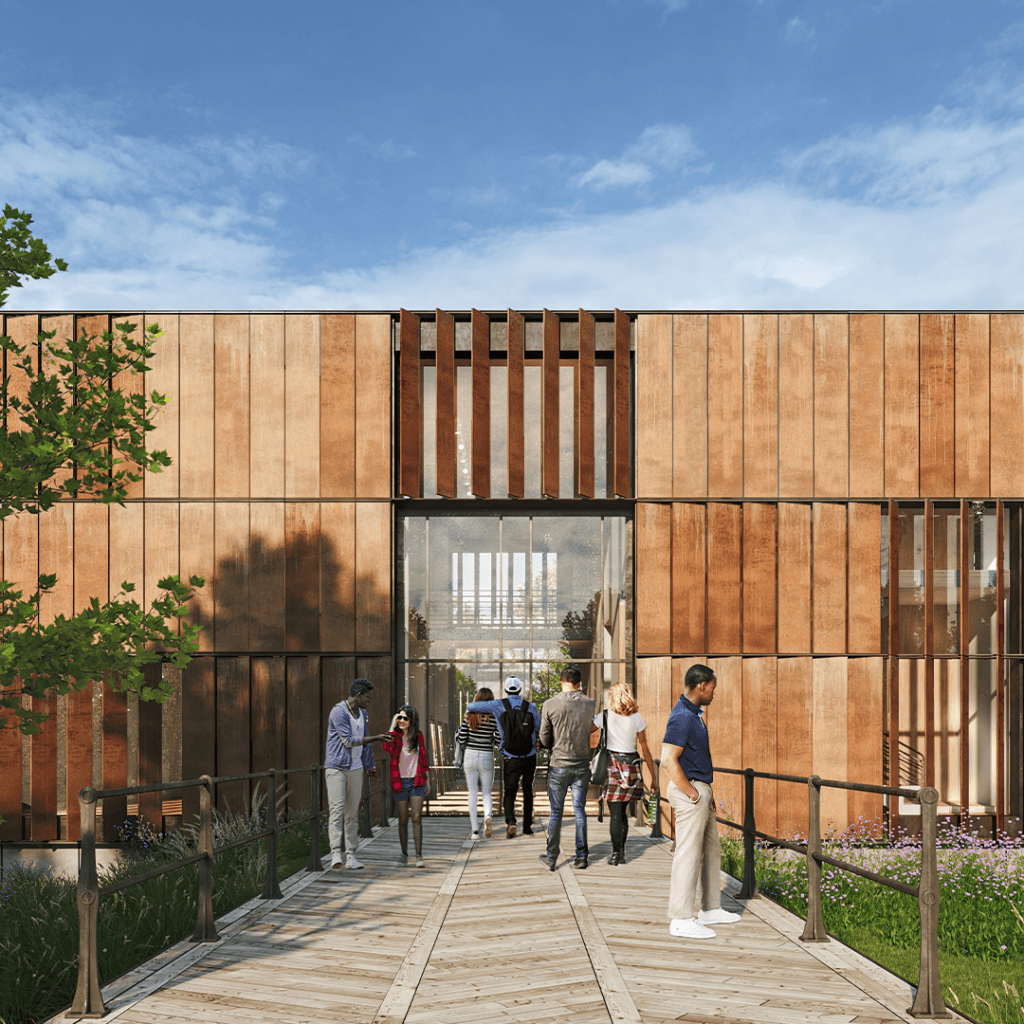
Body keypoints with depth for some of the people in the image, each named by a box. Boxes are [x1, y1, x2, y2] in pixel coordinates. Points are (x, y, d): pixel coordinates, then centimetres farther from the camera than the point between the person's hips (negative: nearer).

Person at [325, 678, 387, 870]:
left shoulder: (362, 713, 14)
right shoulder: (339, 712, -13)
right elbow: (349, 741, -15)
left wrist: (369, 766, 29)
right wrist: (376, 738, -8)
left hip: (355, 768, 7)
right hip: (336, 767, -7)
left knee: (352, 812, 4)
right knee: (337, 810, -14)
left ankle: (350, 856, 7)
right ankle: (336, 854, -19)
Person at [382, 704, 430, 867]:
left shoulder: (418, 736, 4)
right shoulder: (395, 736, -3)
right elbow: (387, 749, -26)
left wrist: (425, 779, 16)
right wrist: (392, 727, -20)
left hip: (416, 782, 0)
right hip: (400, 783, 0)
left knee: (417, 818, -9)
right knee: (403, 821, 7)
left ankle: (419, 856, -11)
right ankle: (404, 854, 23)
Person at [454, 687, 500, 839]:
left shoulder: (470, 715, -4)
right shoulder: (494, 716, -6)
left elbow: (462, 739, -3)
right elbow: (498, 740, -7)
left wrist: (456, 735, 18)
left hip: (470, 756, 1)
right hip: (487, 758, 0)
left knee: (472, 793, 7)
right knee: (487, 792, 12)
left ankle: (475, 830, 6)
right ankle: (487, 815, -19)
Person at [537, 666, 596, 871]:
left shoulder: (550, 704, -9)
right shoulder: (589, 704, -3)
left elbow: (544, 739, -3)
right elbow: (590, 729, 9)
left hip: (559, 765, -2)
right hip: (582, 764, 2)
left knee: (556, 812, 6)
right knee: (580, 810, 10)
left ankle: (551, 858, 11)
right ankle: (581, 856, 13)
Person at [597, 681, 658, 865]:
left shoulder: (605, 716, -2)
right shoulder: (637, 718, 3)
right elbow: (645, 749, 4)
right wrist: (653, 777, 8)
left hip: (611, 764, -2)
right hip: (631, 765, 3)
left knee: (615, 813, -1)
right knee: (622, 812, 14)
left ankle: (616, 854, -1)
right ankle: (621, 853, 15)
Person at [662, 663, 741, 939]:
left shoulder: (693, 713, 14)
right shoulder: (682, 717, -19)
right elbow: (668, 761, -25)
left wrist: (707, 791, 18)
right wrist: (693, 794, -19)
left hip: (701, 791, 11)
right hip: (690, 792, -11)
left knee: (712, 850, 17)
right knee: (688, 854, -6)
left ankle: (710, 909, 28)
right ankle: (681, 919, 0)